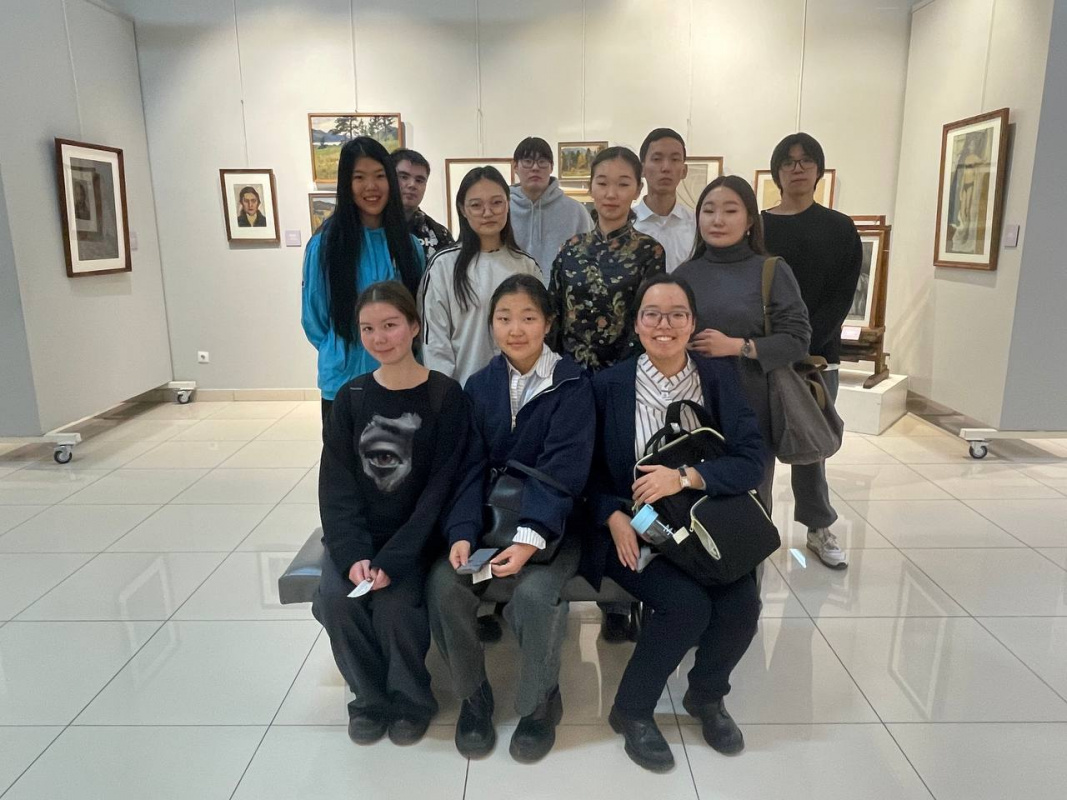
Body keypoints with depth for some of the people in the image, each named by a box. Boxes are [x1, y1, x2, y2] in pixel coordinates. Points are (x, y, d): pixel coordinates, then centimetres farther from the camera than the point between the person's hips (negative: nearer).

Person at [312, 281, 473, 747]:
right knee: (334, 600, -20)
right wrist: (353, 553, -17)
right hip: (358, 535, 3)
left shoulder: (445, 396, -8)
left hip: (415, 535, -3)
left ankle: (410, 700, 6)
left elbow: (441, 486, -12)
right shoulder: (351, 398, 2)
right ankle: (371, 696, 7)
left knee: (395, 604, -25)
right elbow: (337, 485, -1)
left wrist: (393, 559, -20)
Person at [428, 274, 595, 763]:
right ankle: (473, 694, 5)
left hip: (552, 521, -3)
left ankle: (540, 703, 0)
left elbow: (562, 468, -15)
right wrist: (462, 533, -16)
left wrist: (530, 539, -27)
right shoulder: (480, 385, 6)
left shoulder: (571, 383, -6)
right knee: (443, 586, -20)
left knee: (534, 593, -29)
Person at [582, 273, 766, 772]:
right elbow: (590, 468, 2)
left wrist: (685, 478, -23)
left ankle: (706, 696, 14)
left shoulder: (720, 378, 2)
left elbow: (752, 460, -7)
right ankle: (632, 710, 2)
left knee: (741, 605, -20)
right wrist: (613, 518, -17)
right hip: (634, 529, -2)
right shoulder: (609, 385, -3)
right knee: (687, 604, -25)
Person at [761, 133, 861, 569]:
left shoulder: (840, 229, 5)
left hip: (817, 356, 0)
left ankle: (819, 527, 22)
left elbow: (841, 299, -2)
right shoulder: (757, 228, 5)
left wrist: (799, 347, -12)